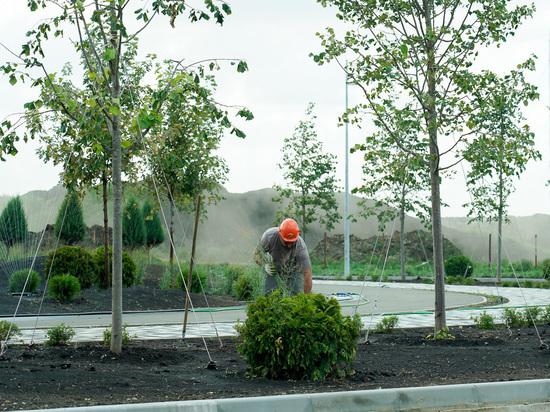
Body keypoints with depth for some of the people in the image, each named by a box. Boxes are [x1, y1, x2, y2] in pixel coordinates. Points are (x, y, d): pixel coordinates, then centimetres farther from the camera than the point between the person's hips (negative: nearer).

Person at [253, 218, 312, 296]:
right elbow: (256, 254, -14)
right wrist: (265, 265, -33)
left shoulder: (301, 248, -36)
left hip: (293, 272, -1)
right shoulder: (269, 236, -31)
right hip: (272, 270, 1)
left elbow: (307, 276, -34)